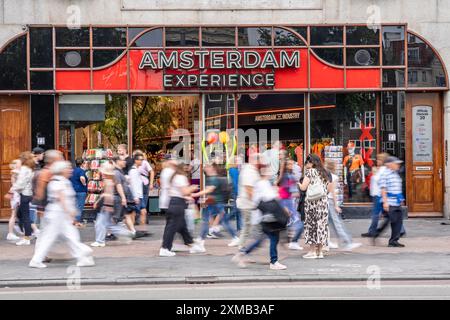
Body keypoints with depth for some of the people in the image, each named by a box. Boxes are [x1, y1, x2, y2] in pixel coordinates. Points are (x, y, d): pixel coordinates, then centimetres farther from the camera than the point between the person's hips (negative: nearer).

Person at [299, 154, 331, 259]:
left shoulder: (310, 172, -5)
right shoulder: (323, 173, 13)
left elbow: (303, 187, -10)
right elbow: (329, 189, 15)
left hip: (312, 202, -5)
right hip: (323, 202, 5)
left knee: (311, 224, 1)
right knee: (321, 225, 6)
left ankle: (312, 251, 1)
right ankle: (320, 251, 8)